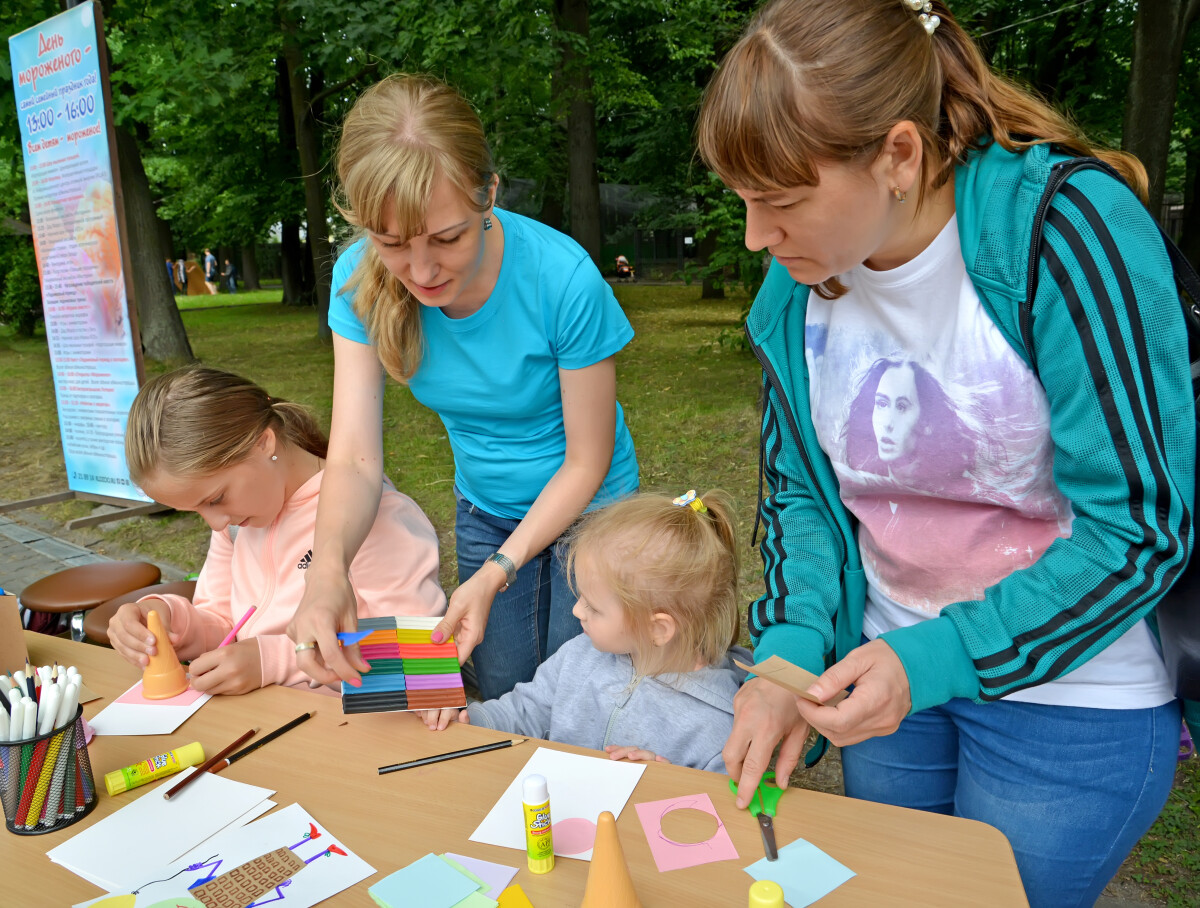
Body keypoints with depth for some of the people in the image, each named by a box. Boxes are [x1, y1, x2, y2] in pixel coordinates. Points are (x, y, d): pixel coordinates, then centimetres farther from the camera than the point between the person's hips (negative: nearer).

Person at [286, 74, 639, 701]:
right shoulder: (361, 280, -19)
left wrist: (496, 573, -26)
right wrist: (327, 567, -40)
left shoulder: (564, 279, -30)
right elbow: (354, 456, -21)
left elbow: (587, 462, -20)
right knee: (502, 703, 16)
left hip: (586, 509, -3)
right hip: (483, 510, 3)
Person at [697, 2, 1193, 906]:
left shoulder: (1067, 227, -23)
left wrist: (939, 658, -27)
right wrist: (791, 645, -15)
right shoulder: (799, 283, -7)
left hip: (1071, 698, -4)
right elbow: (799, 488, 1)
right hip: (893, 670, 5)